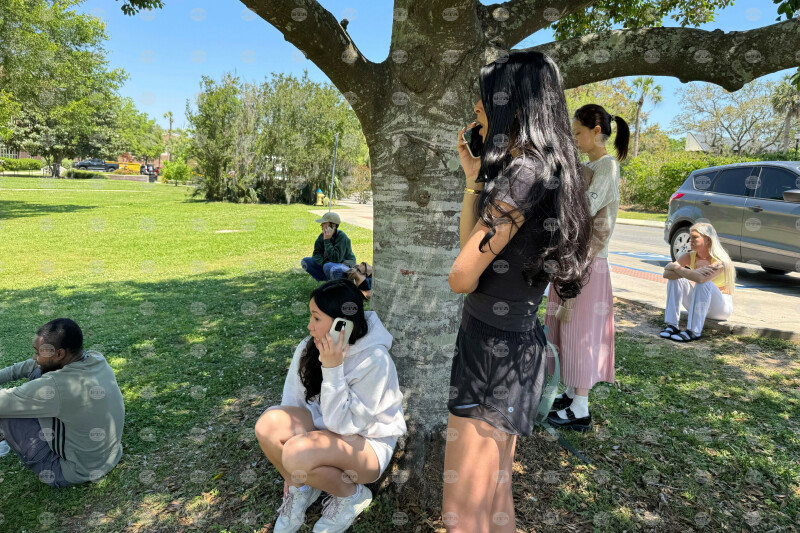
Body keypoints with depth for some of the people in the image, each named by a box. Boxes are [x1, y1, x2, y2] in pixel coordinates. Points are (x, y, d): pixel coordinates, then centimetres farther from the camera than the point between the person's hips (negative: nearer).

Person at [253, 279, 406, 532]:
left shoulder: (374, 360, -25)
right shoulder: (309, 348, -8)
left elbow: (343, 424, -23)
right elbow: (292, 403, -4)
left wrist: (332, 368, -32)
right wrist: (292, 476, -4)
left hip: (365, 443, -5)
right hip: (326, 429, 6)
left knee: (297, 454, -32)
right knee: (269, 423, -23)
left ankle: (352, 494, -2)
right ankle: (301, 488, 5)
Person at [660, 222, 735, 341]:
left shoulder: (720, 261, -22)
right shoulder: (689, 257, -5)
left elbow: (700, 278, -42)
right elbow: (666, 273, -19)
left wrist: (677, 268, -29)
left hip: (721, 307, -5)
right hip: (699, 304, 5)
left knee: (703, 282, -33)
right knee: (675, 278, -15)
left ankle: (693, 332, -32)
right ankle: (671, 325, -21)